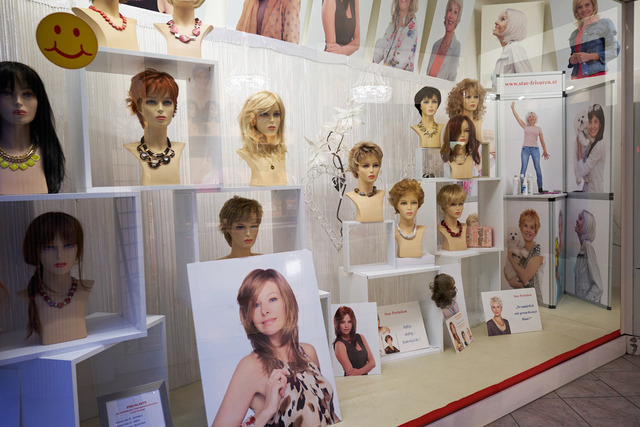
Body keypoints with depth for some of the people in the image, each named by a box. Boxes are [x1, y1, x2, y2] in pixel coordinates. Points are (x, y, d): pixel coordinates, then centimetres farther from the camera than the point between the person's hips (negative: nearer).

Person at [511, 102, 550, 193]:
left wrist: (545, 151, 11)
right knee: (523, 169, -7)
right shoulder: (525, 127, 12)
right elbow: (516, 117, 10)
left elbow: (542, 140, 14)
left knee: (538, 169, -3)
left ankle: (540, 188, 2)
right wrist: (513, 108, 6)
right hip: (525, 149, 0)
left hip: (535, 149, 1)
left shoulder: (538, 129, 13)